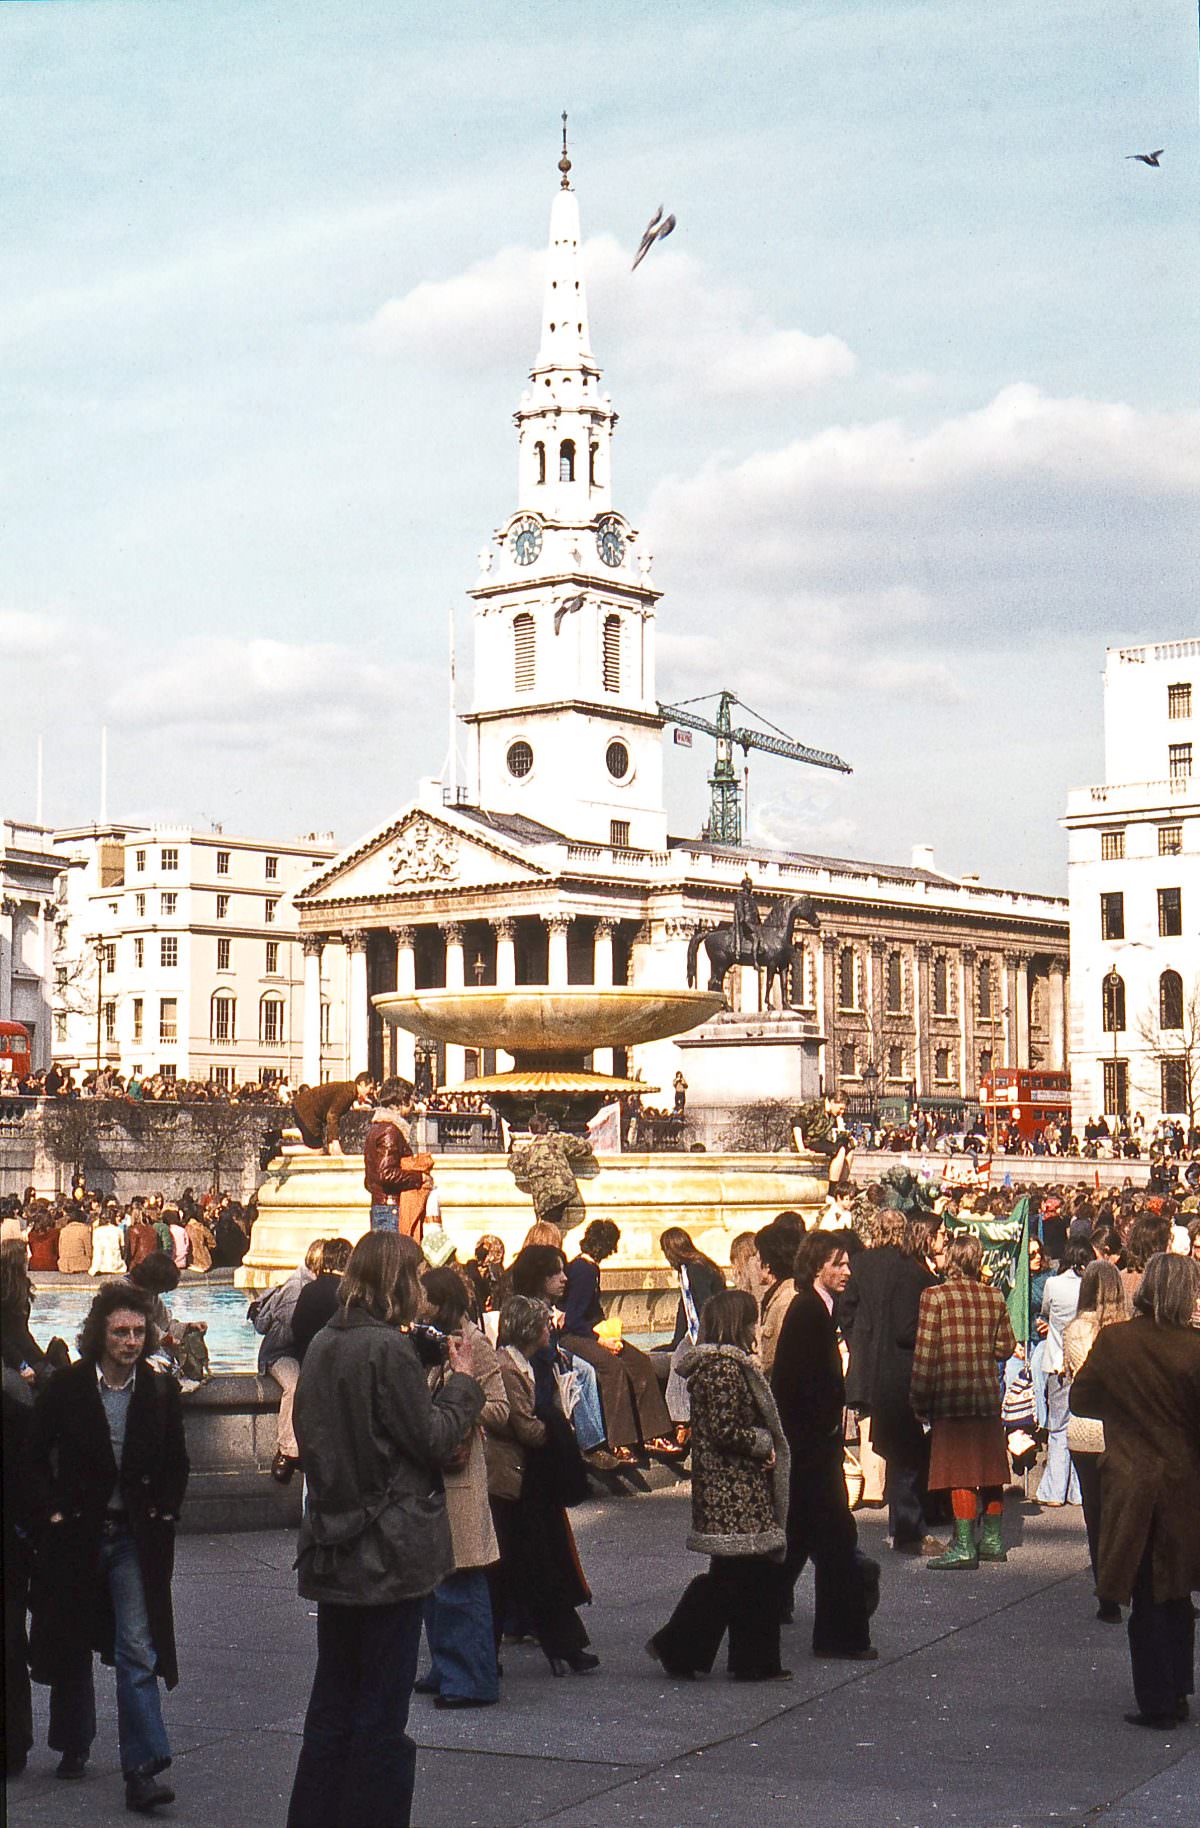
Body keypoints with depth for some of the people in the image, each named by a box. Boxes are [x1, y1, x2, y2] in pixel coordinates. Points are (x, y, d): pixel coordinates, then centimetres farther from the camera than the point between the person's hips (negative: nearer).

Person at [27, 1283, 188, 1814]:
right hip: (75, 1533, 0)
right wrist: (53, 1512, -6)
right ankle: (74, 1745, 35)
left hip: (135, 1537, 0)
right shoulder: (65, 1388, -5)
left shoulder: (160, 1391, 0)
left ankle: (144, 1769, -13)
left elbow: (176, 1463, 13)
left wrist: (163, 1512, 3)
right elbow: (36, 1458, 3)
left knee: (138, 1650, -10)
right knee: (71, 1647, 14)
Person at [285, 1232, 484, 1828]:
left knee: (332, 1700, 16)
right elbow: (434, 1439, -14)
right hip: (389, 1551, -8)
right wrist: (462, 1382, 2)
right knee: (381, 1711, 0)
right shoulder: (388, 1348, -17)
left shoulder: (322, 1345, 8)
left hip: (332, 1549, 8)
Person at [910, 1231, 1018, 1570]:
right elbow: (1006, 1347, 9)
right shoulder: (994, 1297, 3)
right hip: (988, 1394, 5)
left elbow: (925, 1354, -9)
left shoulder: (934, 1297, -9)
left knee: (959, 1472, -3)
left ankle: (964, 1546, -5)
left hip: (951, 1394, -5)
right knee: (990, 1469, 14)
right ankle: (992, 1541, 23)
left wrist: (919, 1401, -3)